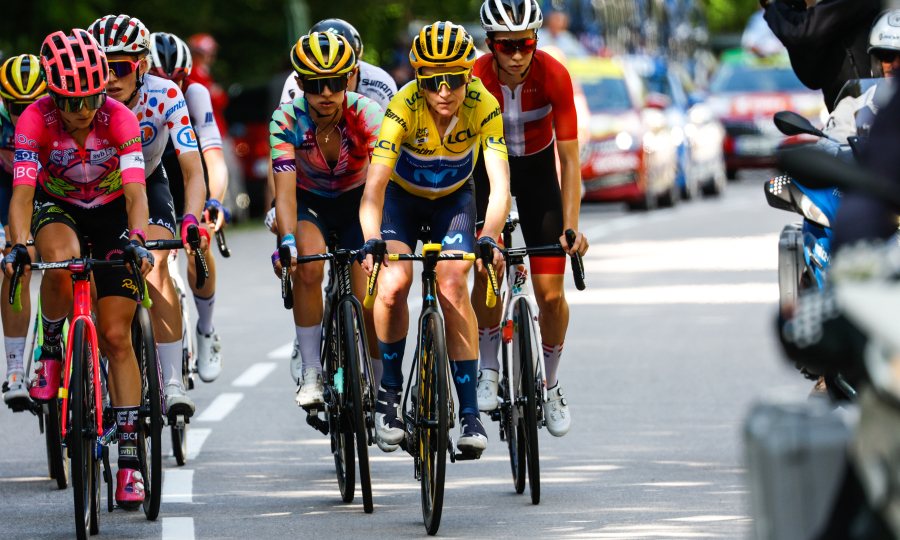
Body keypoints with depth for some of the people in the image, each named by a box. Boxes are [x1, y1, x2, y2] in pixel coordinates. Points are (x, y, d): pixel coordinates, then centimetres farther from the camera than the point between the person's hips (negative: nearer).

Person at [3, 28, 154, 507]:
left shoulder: (120, 120, -25)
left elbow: (135, 191, -32)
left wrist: (136, 239, -50)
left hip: (111, 215, 0)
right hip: (58, 210, 0)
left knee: (116, 337, -7)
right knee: (61, 263, -38)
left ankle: (129, 455, -3)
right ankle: (51, 348, -10)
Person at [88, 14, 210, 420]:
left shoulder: (165, 97, -29)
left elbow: (193, 172, -33)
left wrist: (191, 219, -52)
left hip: (146, 184, -1)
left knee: (156, 266, -23)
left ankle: (173, 384, -23)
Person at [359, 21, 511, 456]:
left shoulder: (483, 106, -28)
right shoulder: (404, 107, -32)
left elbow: (500, 183, -35)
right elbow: (374, 185, -38)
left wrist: (490, 240, -51)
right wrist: (372, 244, -53)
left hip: (453, 199, 1)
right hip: (402, 196, -1)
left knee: (453, 287, -21)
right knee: (393, 282, -25)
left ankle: (469, 412, -15)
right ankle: (388, 391, -5)